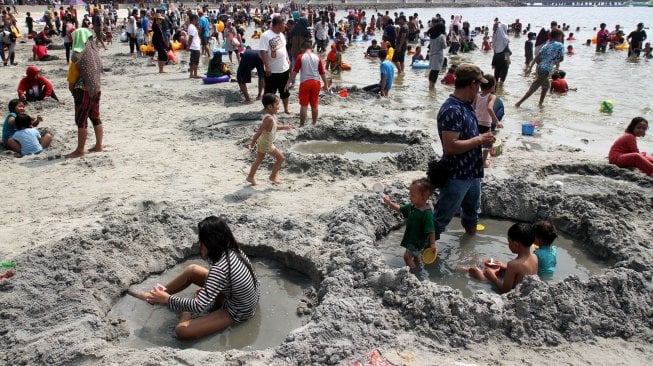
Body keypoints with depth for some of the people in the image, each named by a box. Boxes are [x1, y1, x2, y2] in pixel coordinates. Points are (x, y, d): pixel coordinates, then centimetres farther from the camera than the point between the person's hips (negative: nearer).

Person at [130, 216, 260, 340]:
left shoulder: (220, 269, -35)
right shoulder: (233, 249, -11)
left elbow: (199, 306, -34)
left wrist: (168, 299, -21)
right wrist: (206, 290, 5)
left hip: (237, 313, -8)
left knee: (182, 331, -19)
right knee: (191, 270, 8)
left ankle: (185, 314, 13)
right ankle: (155, 295, 24)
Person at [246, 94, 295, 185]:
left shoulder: (272, 116, 0)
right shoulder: (269, 118, -30)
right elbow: (260, 131, -31)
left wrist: (284, 127, 23)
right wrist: (252, 142, -31)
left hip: (262, 142, 9)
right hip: (266, 144, -9)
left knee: (259, 160, 20)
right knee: (281, 158, 3)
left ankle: (250, 177, 31)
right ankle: (273, 176, 16)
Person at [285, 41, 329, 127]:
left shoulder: (300, 57, -2)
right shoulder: (317, 57, 7)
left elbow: (295, 71, -5)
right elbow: (322, 72, 8)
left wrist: (288, 82, 0)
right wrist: (326, 84, 15)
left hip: (305, 82, -3)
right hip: (316, 82, 3)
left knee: (303, 105, 1)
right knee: (314, 105, 13)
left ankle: (302, 125, 2)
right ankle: (314, 123, 22)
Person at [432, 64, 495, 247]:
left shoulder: (466, 105, 5)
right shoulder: (452, 110, -26)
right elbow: (450, 146, -32)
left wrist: (483, 139, 5)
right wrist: (480, 139, -23)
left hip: (471, 171, 10)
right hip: (455, 176, -10)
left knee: (472, 207, 30)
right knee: (442, 216, 5)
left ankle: (471, 231, 53)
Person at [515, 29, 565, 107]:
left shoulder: (546, 45, 15)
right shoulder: (560, 45, -4)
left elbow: (537, 57, 7)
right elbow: (561, 58, -3)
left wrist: (530, 67, 7)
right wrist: (555, 62, 17)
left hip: (540, 68, 8)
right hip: (546, 70, -8)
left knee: (546, 86, 26)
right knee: (533, 88, -2)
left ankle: (540, 104, 31)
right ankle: (519, 103, -3)